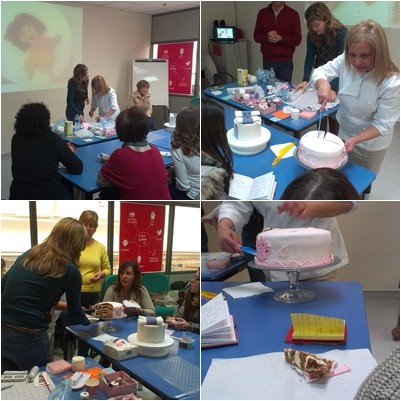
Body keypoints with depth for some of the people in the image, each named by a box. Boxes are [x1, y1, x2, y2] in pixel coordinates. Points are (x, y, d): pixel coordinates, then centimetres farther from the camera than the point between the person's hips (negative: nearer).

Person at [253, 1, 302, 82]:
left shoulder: (293, 14, -2)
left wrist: (281, 38, -18)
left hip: (285, 62, -2)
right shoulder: (262, 13, 5)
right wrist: (267, 38, -13)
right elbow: (256, 36, 8)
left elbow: (297, 39, -3)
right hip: (267, 61, 2)